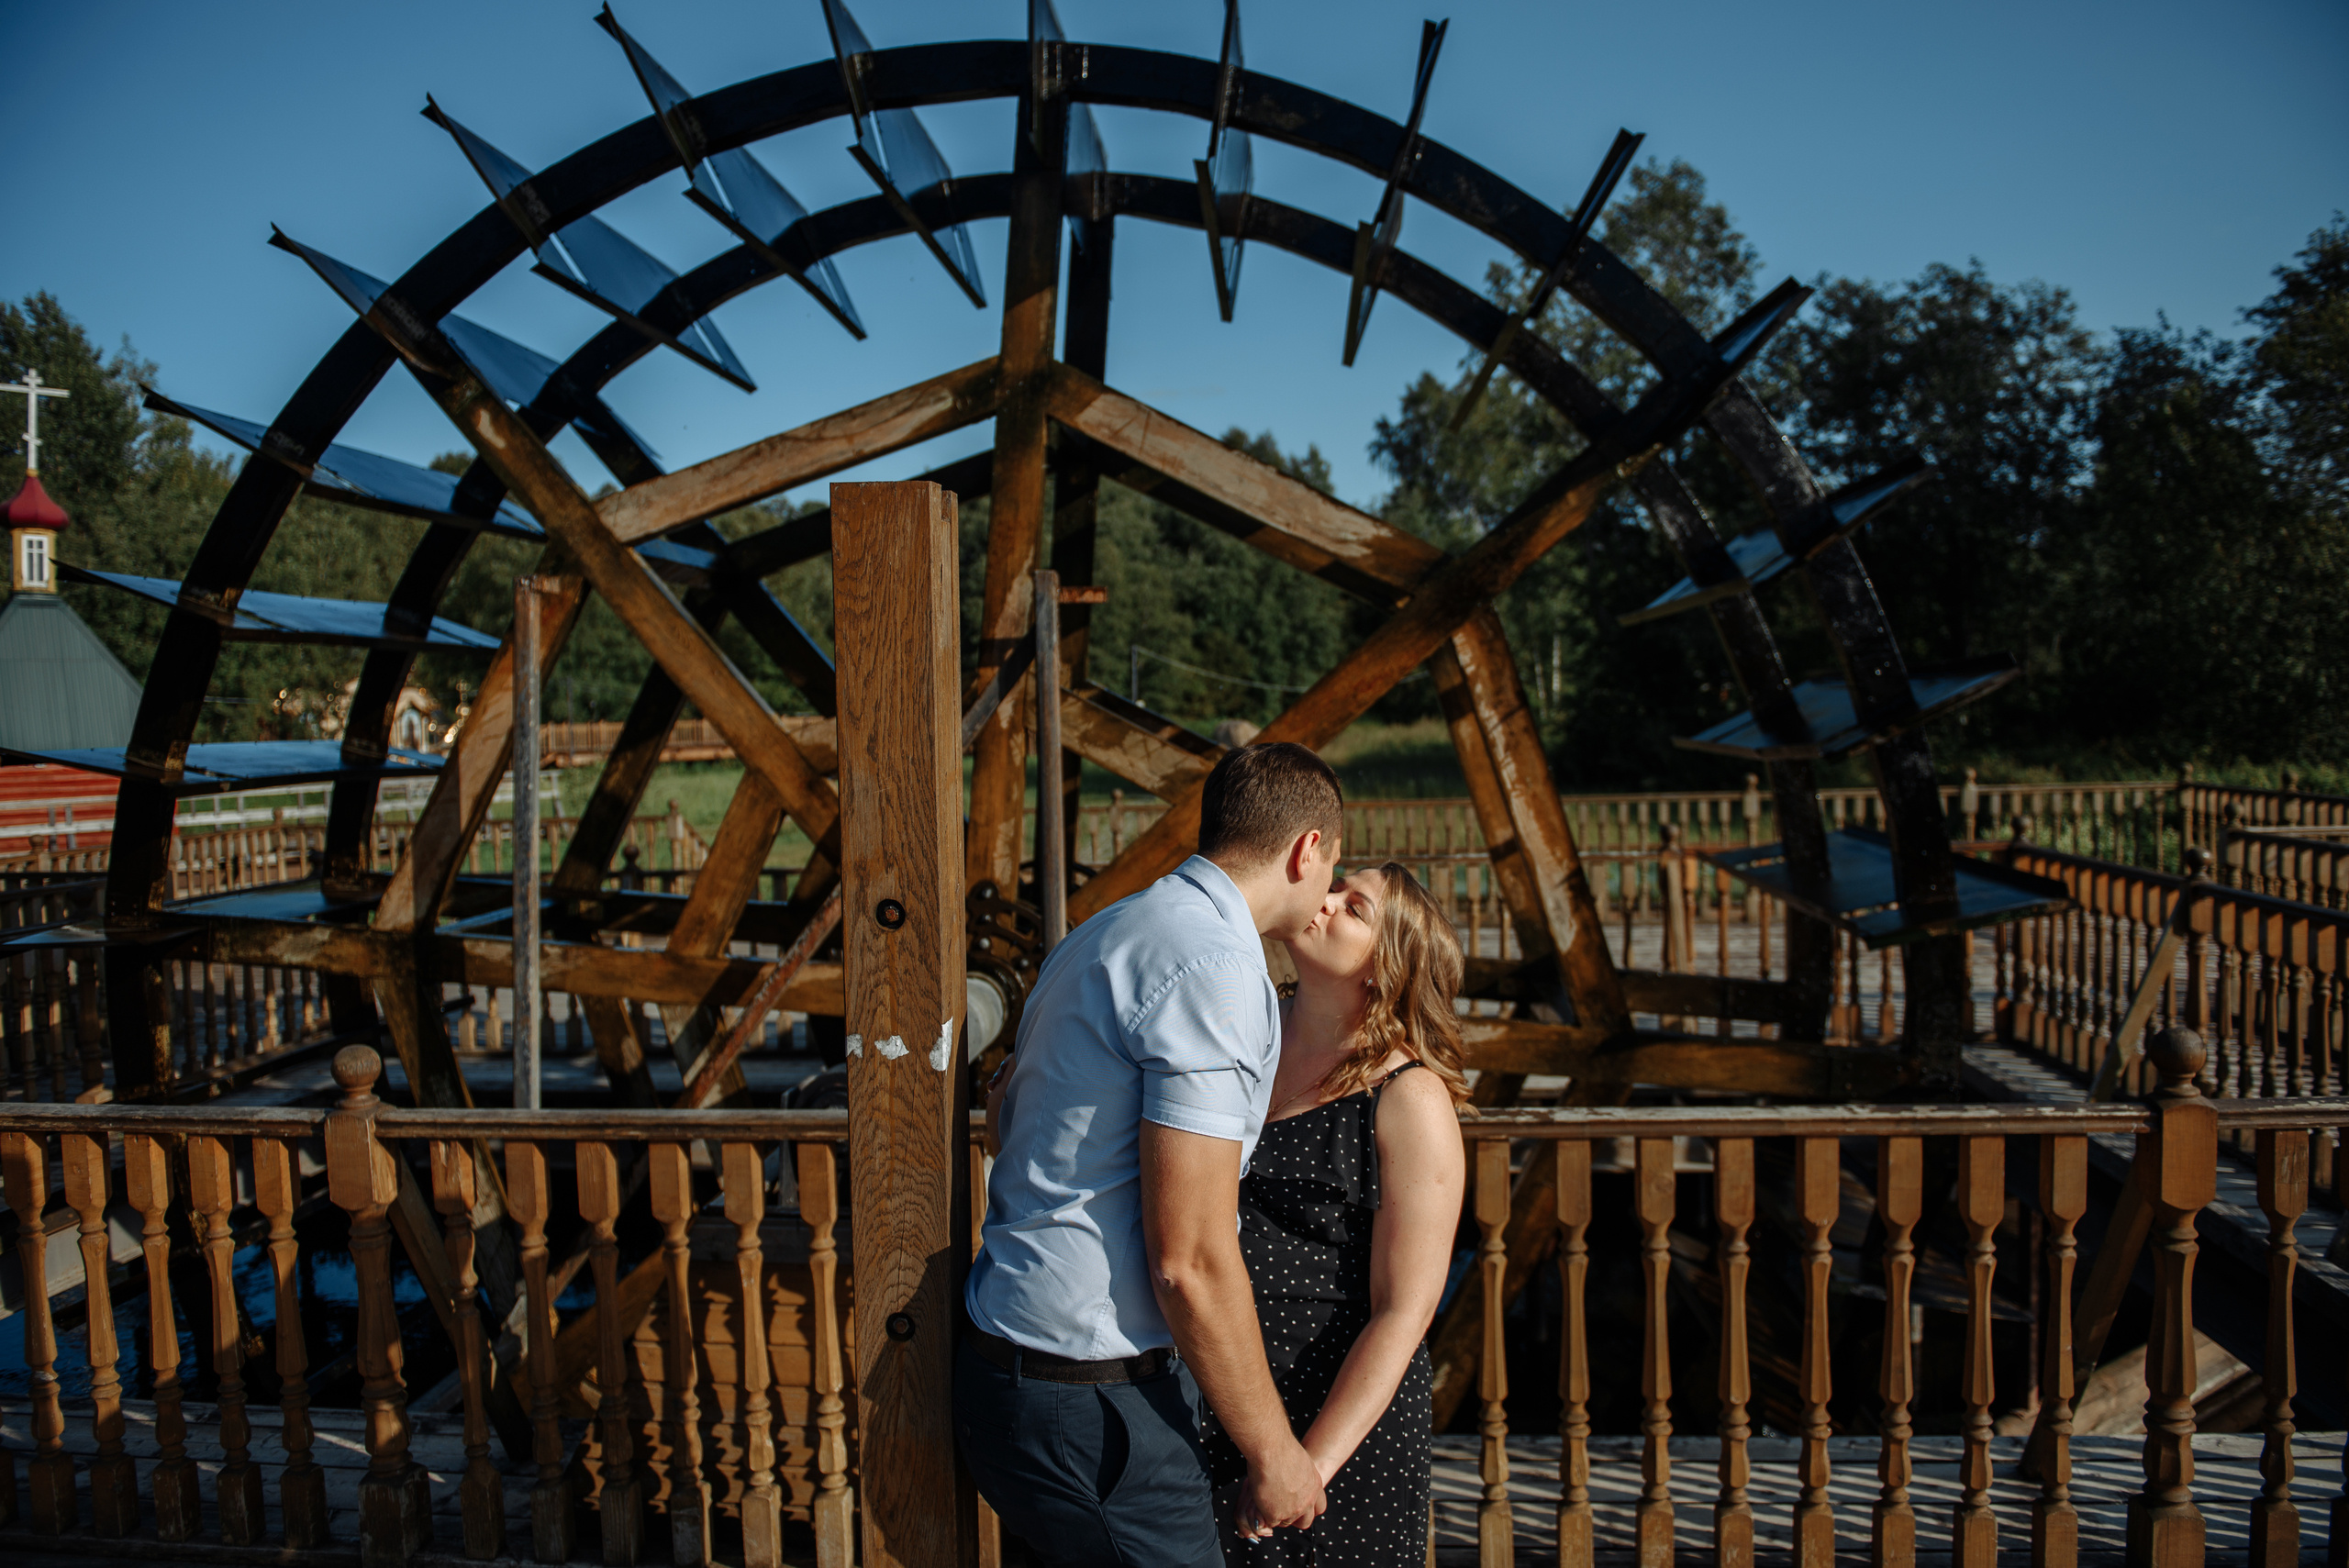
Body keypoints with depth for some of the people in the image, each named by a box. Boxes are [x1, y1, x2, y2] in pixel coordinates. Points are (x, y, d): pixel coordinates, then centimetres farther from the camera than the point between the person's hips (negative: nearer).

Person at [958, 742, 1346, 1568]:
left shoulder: (1105, 933, 10)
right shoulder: (1213, 971, -20)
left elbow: (1004, 1105, 26)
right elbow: (1190, 1262, -22)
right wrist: (1272, 1450, -10)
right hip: (1092, 1407, -10)